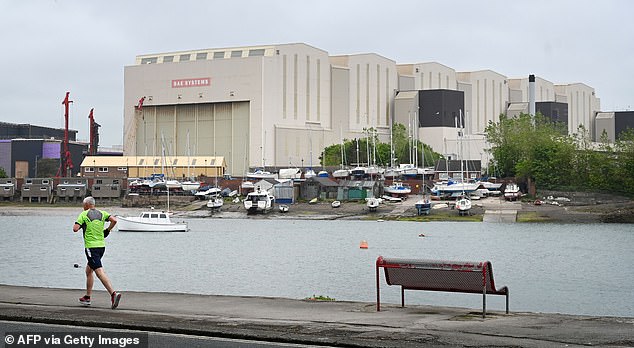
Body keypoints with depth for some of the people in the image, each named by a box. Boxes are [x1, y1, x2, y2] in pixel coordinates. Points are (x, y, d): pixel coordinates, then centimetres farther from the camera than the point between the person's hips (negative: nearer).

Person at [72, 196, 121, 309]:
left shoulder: (84, 214, -4)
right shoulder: (102, 214, 10)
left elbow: (75, 229, -12)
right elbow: (114, 220, -3)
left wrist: (80, 225, 11)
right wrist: (107, 230, 11)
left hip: (91, 247, -7)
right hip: (101, 246, 7)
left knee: (99, 272, -15)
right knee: (88, 270, 21)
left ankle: (113, 293, -31)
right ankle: (87, 297, 25)